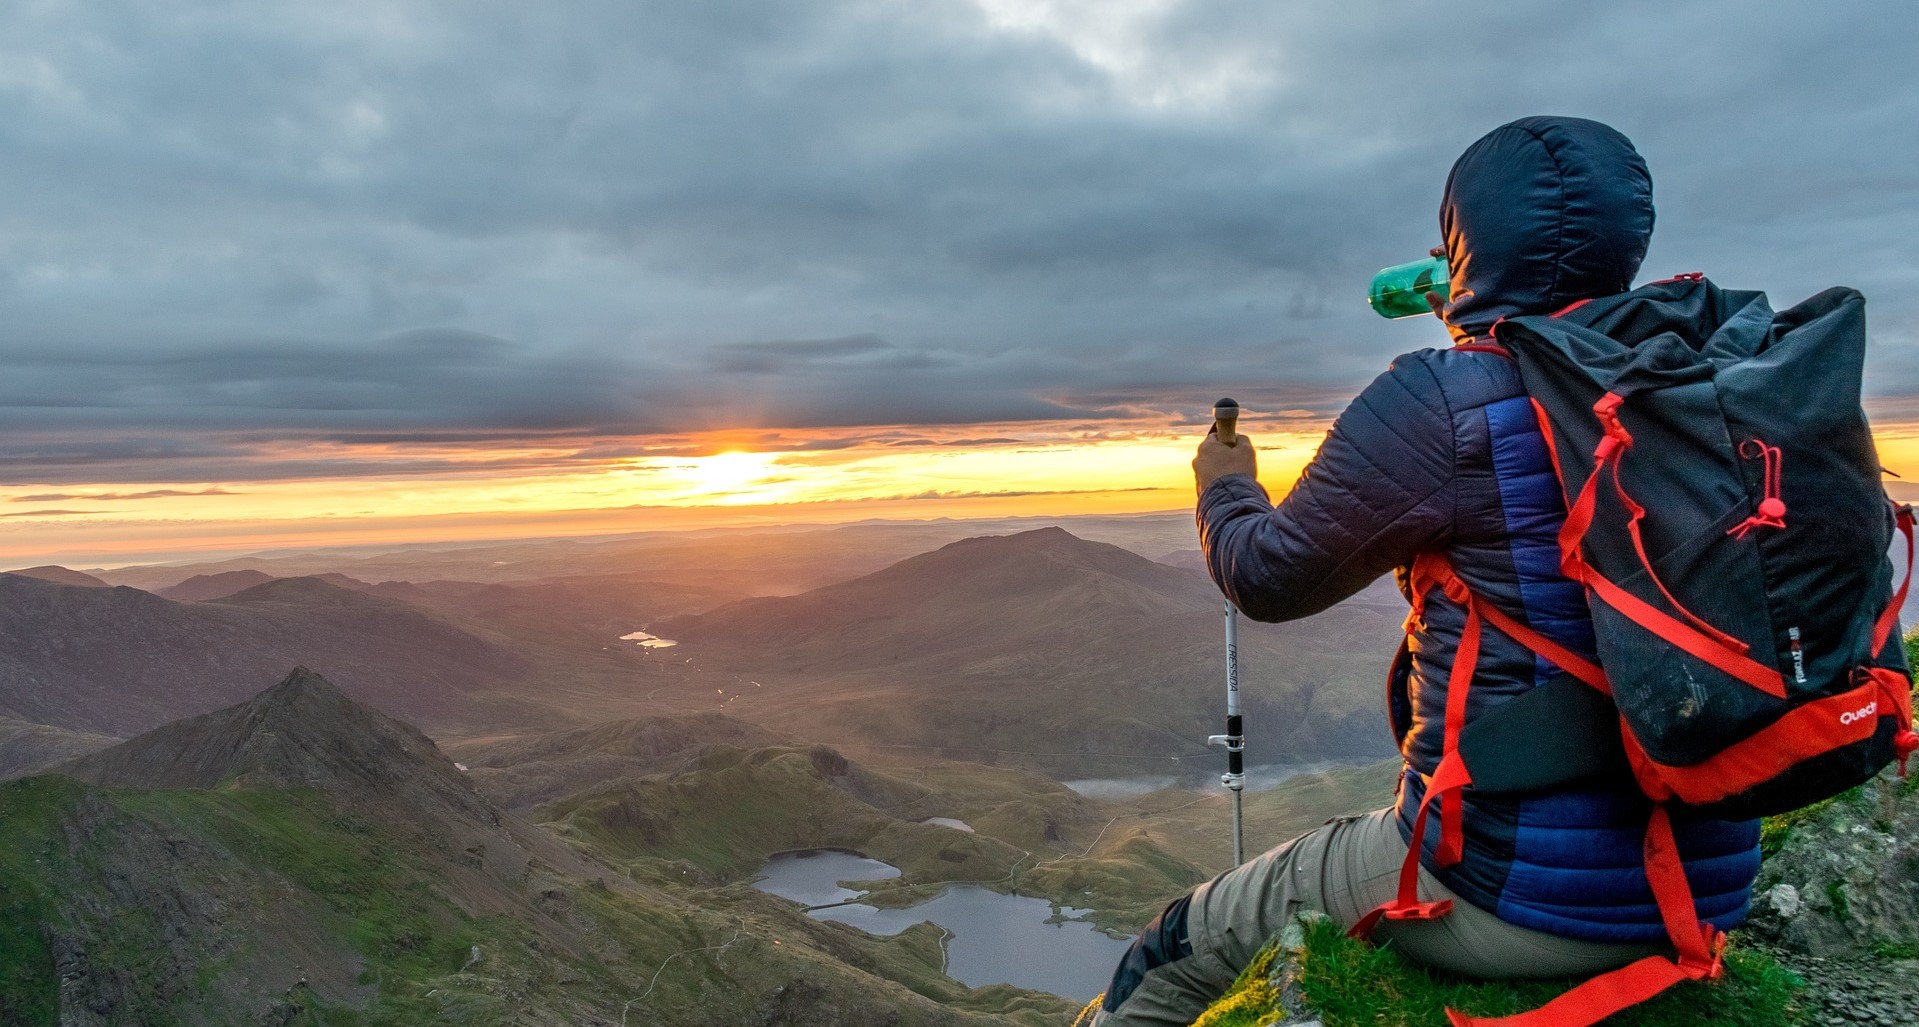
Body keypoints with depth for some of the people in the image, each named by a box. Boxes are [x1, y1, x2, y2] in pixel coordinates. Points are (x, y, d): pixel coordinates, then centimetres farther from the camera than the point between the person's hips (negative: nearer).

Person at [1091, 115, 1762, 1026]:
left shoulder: (1443, 403, -18)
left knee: (1178, 952, 13)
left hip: (1512, 898, -8)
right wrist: (1472, 328, 25)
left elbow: (1268, 577, -7)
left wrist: (1222, 486, 14)